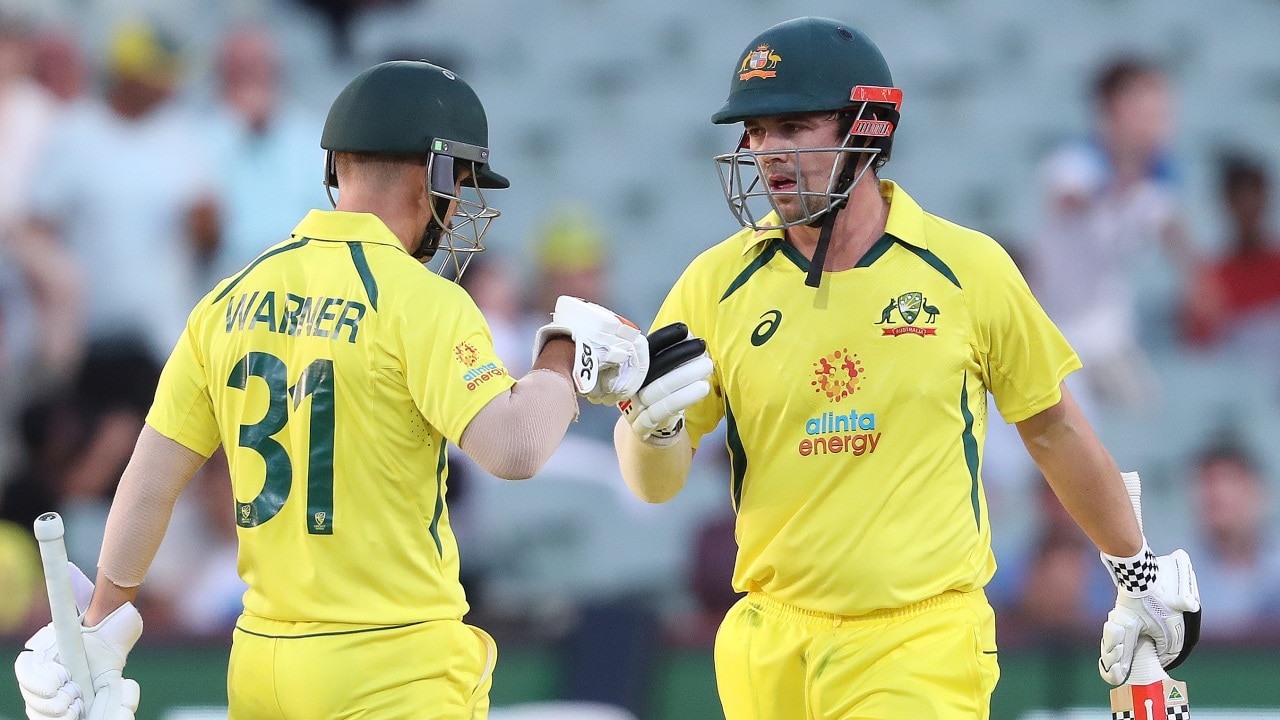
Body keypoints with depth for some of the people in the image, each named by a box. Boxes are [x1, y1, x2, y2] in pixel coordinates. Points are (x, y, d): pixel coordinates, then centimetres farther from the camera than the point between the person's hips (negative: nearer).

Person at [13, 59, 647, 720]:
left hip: (260, 659, 6)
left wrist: (102, 629, 18)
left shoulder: (232, 299, 7)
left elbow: (150, 478, 9)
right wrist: (566, 354, -4)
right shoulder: (419, 300, -12)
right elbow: (514, 448, -22)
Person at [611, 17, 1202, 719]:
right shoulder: (718, 282, 3)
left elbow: (1053, 428, 12)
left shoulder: (967, 268, -1)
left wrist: (1140, 571, 21)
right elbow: (657, 483, 3)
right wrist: (652, 420, -19)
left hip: (921, 653, -3)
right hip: (771, 653, 3)